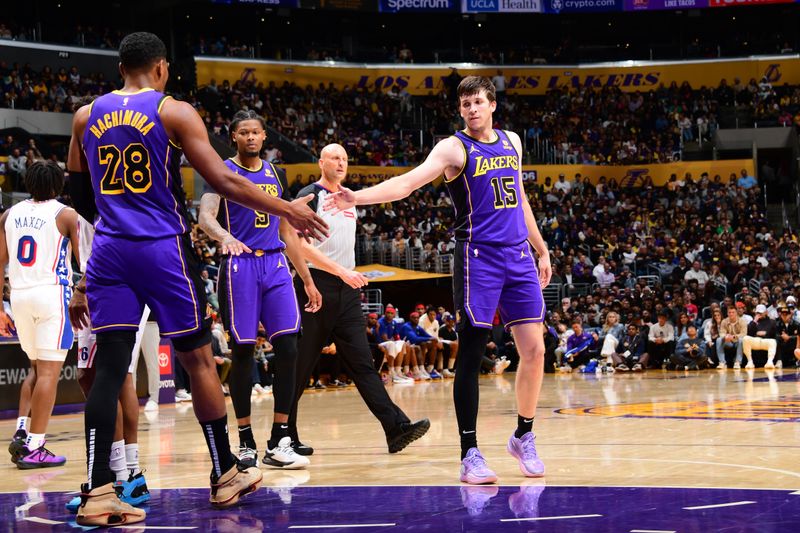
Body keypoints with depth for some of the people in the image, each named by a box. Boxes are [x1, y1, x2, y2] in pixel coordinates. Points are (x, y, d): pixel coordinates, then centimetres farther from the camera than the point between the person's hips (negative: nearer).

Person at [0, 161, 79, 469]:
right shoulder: (66, 215, -2)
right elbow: (84, 263, -2)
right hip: (52, 293, -5)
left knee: (37, 368, 21)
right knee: (49, 372, -3)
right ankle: (33, 448, -6)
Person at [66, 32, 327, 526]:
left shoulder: (87, 116, 9)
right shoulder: (175, 112, -4)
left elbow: (78, 194, 17)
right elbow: (222, 180, -10)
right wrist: (289, 210, -2)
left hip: (110, 251, 4)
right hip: (165, 249, -3)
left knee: (111, 365, 0)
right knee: (198, 359, 9)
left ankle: (98, 492, -11)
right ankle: (226, 475, 19)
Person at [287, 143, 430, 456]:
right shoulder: (310, 196, -6)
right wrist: (342, 271, -22)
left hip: (347, 290, 6)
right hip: (316, 286, -6)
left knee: (362, 363, -1)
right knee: (300, 367, 0)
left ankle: (396, 428, -12)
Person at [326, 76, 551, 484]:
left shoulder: (512, 142, 14)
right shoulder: (454, 148, -5)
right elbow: (408, 182, -19)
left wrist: (541, 249, 26)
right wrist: (358, 197, -35)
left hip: (518, 256, 5)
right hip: (478, 257, -5)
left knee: (534, 349, 2)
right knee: (471, 355, -5)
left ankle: (524, 437, 21)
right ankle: (470, 454, -1)